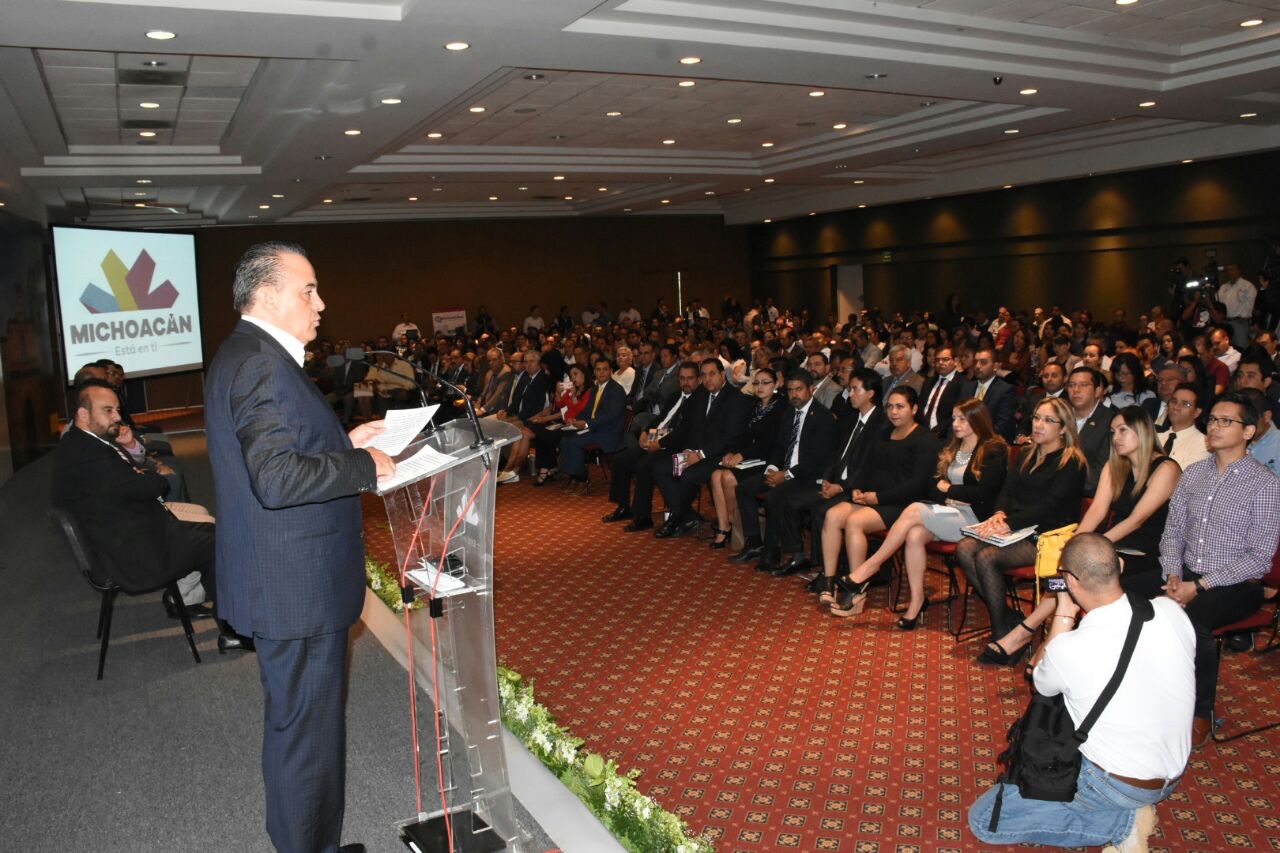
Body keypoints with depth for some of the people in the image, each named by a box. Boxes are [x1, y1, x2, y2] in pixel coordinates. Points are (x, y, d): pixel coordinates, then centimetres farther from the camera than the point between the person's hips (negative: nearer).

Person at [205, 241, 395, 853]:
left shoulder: (247, 355, 12)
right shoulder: (260, 363, -22)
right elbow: (277, 478, -31)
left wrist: (343, 443, 10)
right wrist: (364, 467, -20)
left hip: (287, 581, 11)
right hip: (296, 587, -11)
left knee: (297, 718, 24)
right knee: (305, 726, 4)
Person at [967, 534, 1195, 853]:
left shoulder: (1069, 648, -29)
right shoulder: (1172, 612, -16)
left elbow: (1042, 684, -2)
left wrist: (1063, 615, 0)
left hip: (1117, 785, -7)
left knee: (983, 819, 1)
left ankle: (1122, 822, -2)